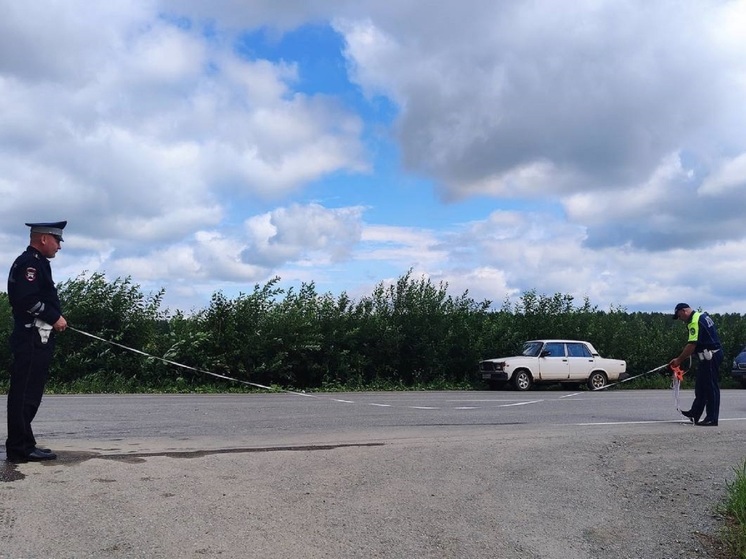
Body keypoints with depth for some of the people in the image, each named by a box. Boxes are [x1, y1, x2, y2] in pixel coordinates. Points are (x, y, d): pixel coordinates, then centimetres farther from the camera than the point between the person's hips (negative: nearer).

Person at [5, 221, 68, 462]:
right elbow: (26, 299, -22)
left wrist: (55, 319, 11)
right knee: (25, 393, -7)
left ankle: (23, 445, 19)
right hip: (32, 340, -11)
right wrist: (54, 318, -16)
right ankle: (20, 448, -3)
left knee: (28, 394, 13)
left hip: (37, 340, 11)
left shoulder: (37, 263, 22)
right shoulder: (29, 262, -10)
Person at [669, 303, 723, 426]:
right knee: (700, 386, 15)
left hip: (710, 357, -11)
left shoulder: (695, 321, -18)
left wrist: (679, 360, -14)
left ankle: (712, 419, 0)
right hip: (710, 356, 11)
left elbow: (692, 345, -23)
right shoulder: (702, 316, 14)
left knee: (711, 387, -5)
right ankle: (695, 413, 23)